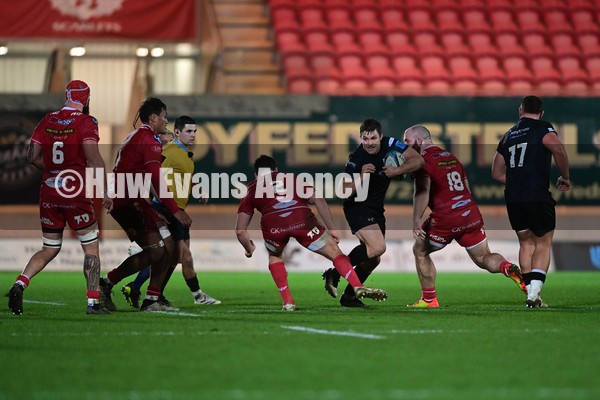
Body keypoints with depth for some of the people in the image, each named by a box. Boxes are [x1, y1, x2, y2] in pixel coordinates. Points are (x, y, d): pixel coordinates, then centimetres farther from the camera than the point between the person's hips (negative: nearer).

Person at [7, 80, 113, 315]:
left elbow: (33, 157, 10)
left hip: (49, 192, 5)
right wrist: (104, 192, -13)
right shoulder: (85, 122, -8)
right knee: (91, 247, 8)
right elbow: (93, 158, -17)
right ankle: (93, 303, 3)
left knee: (49, 249, 16)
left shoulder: (47, 121, 8)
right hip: (76, 193, -5)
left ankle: (20, 284, -5)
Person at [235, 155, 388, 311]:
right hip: (302, 220, 0)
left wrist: (250, 250, 44)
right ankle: (358, 287, -9)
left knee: (274, 256, 32)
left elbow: (240, 231, 27)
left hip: (272, 224, 0)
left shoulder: (251, 190, 32)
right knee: (334, 252, 10)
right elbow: (318, 199, 19)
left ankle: (288, 302, 22)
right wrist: (331, 229, 20)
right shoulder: (292, 179, 34)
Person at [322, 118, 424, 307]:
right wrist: (361, 177, -39)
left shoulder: (390, 145, -10)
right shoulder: (356, 159, -23)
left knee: (373, 258, 8)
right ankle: (335, 274, -14)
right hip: (357, 207, -7)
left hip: (376, 209, 7)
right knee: (377, 247, -26)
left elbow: (418, 160, -12)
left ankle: (349, 296, 19)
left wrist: (396, 171, -26)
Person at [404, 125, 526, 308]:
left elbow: (423, 192, -19)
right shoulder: (451, 157, 20)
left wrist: (416, 221, -24)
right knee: (483, 258, 15)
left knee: (420, 251, 16)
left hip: (446, 219, -6)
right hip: (471, 215, 6)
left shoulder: (423, 160, -5)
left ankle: (429, 299, 16)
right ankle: (509, 268, -16)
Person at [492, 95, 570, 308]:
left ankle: (531, 294, 13)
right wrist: (565, 177, -6)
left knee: (526, 243, 18)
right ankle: (534, 293, -10)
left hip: (512, 198, 5)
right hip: (538, 198, -5)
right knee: (543, 244, 5)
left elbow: (497, 172, 21)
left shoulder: (508, 135, 17)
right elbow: (558, 150, -21)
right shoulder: (543, 128, -1)